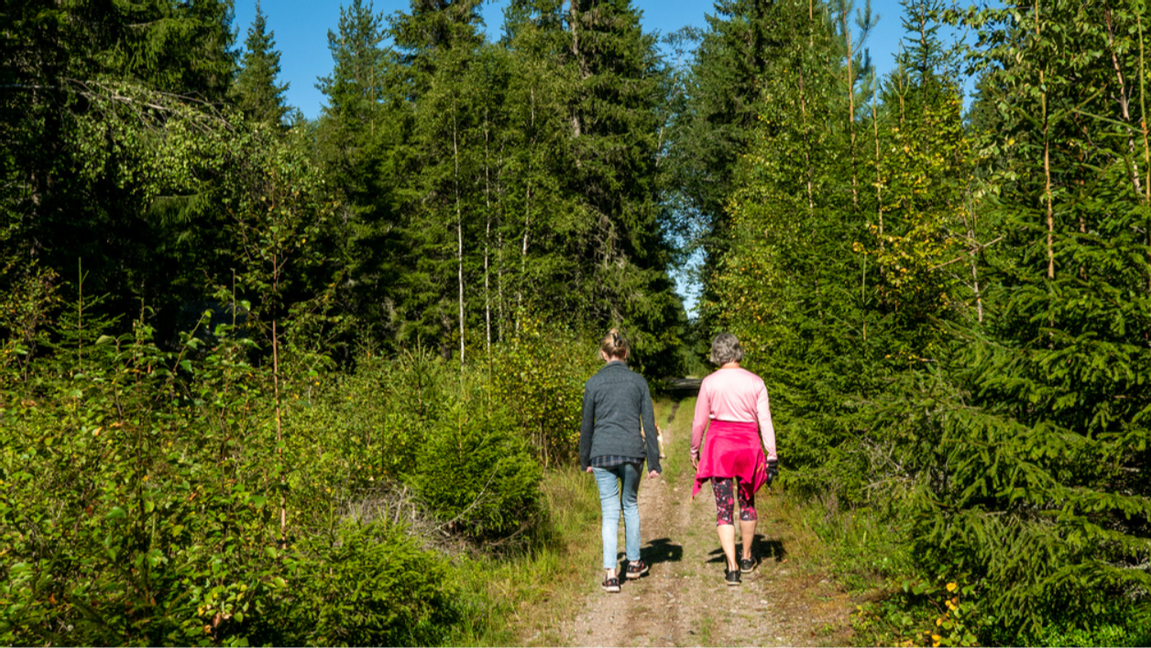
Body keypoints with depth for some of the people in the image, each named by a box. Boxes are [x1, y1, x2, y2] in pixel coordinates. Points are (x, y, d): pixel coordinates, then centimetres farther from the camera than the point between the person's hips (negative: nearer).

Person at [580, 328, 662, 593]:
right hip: (632, 451, 1)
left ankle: (610, 574, -4)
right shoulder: (638, 381, 2)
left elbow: (587, 425, 5)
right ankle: (634, 563, 30)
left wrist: (584, 460, 16)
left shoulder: (594, 383, 0)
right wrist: (654, 461, 5)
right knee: (631, 505, 21)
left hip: (603, 453, -1)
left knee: (610, 512, 3)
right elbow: (649, 423, 1)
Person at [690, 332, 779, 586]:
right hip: (748, 446, 2)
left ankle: (732, 567, -5)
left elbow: (699, 422, -1)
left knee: (724, 508, 3)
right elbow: (765, 421, -5)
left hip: (718, 446, -2)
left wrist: (694, 450, 12)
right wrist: (772, 455, -1)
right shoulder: (755, 382, -3)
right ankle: (746, 558, 34)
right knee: (747, 503, 20)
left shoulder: (709, 383, -6)